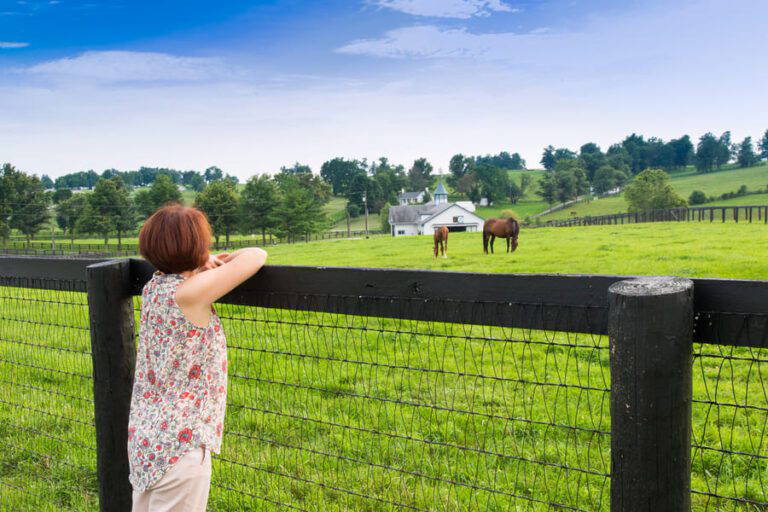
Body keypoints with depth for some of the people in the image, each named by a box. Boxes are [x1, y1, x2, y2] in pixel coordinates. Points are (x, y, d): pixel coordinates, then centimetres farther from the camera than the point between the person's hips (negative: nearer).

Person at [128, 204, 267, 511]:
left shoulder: (153, 287, 3)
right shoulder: (188, 294, -21)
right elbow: (256, 256, -20)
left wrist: (207, 264, 8)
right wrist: (233, 258, 2)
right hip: (179, 446, -8)